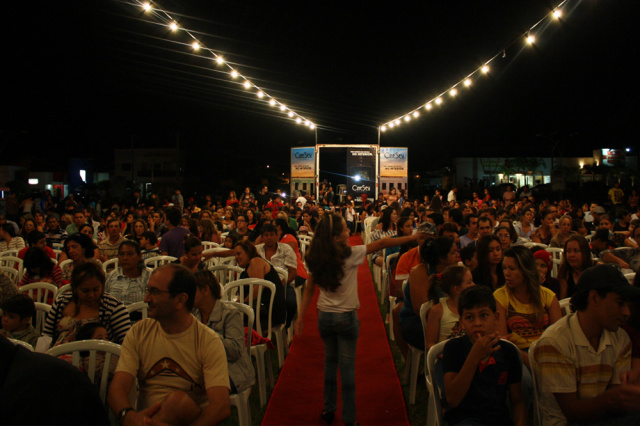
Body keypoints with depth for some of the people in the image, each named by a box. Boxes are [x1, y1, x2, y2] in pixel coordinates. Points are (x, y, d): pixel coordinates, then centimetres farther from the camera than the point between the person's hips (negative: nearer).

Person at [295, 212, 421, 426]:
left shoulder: (315, 259, -3)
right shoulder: (350, 254, -16)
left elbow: (309, 290, 2)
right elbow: (382, 243, -11)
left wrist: (301, 317, 9)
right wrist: (413, 237, -5)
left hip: (324, 317, 5)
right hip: (346, 317, -4)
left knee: (330, 361, 18)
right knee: (347, 365, 3)